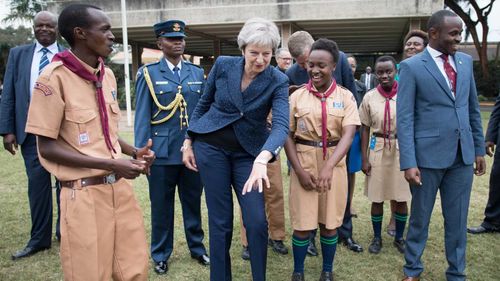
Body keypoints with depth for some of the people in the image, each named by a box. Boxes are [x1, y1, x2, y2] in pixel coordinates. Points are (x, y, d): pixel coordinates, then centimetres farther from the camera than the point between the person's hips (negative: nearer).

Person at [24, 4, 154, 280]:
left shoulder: (108, 75, 9)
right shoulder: (54, 77, -13)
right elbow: (47, 147, -12)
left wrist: (135, 152, 0)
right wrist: (111, 164, -19)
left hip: (120, 187, 6)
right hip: (84, 193, -6)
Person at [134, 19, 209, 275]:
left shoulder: (197, 73, 10)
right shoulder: (148, 74, 2)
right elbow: (142, 117, -2)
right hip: (162, 152, -2)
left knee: (193, 202, 13)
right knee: (161, 206, 9)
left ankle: (197, 247, 31)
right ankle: (160, 254, 26)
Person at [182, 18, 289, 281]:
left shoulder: (278, 81, -12)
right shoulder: (223, 65, -8)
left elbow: (281, 124, -26)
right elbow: (203, 104, 5)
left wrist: (262, 160, -42)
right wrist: (188, 142, 4)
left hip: (248, 152, 0)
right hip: (211, 146, 0)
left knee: (257, 221, -6)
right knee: (220, 220, 4)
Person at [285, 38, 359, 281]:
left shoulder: (345, 96, 0)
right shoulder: (297, 96, 1)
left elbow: (348, 134, -11)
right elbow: (287, 135, 0)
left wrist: (329, 166, -25)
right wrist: (299, 170, -10)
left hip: (334, 163, 1)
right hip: (304, 161, 0)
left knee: (330, 221, 9)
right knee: (302, 223, 3)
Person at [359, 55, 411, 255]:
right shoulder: (370, 97, 0)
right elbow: (365, 129, 3)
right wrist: (364, 158, 0)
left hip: (401, 150, 0)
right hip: (377, 150, 1)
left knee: (401, 198, 8)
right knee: (377, 197, 8)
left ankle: (399, 237, 28)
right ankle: (377, 238, 26)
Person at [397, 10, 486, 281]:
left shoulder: (466, 61, 9)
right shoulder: (411, 66, -7)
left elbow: (473, 109, 14)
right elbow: (405, 118, -10)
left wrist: (479, 149, 11)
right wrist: (408, 162, -15)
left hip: (462, 155, 4)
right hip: (428, 154, -4)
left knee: (458, 218, 13)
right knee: (420, 216, 11)